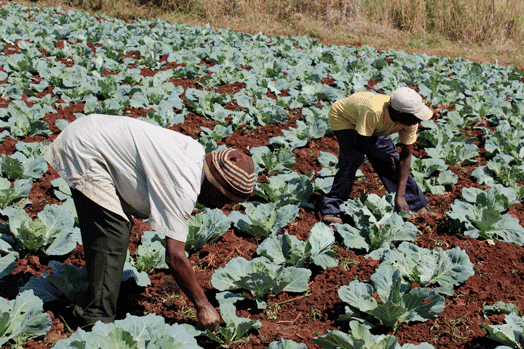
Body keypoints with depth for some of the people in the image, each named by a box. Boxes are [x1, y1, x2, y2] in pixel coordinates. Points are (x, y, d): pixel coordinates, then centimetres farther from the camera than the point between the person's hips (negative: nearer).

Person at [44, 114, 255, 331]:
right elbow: (174, 256, -29)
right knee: (112, 237, -14)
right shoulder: (183, 187, -28)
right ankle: (98, 318, -8)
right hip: (83, 151, -10)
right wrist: (203, 306, -20)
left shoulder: (196, 151, 0)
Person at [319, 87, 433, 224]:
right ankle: (331, 206, -14)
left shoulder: (410, 121, -25)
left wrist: (400, 196, -22)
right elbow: (359, 143, -32)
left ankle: (417, 203, 14)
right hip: (343, 117, -5)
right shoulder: (374, 112, -45)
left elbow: (406, 156, -18)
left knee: (393, 160, -3)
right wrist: (386, 159, -22)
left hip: (373, 126, 6)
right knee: (354, 159, -27)